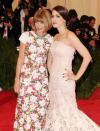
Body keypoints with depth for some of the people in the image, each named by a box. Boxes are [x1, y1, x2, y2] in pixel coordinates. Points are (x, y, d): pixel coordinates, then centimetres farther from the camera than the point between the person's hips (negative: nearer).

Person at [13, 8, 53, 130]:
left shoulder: (50, 39, 3)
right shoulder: (26, 36, -4)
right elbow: (20, 58, -1)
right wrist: (17, 79, -3)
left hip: (42, 79, 2)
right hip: (26, 78, -2)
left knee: (40, 109, 4)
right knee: (25, 108, -3)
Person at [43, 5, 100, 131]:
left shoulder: (70, 36, -11)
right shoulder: (55, 37, 10)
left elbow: (87, 57, -18)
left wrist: (76, 76, -14)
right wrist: (51, 74, 12)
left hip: (64, 81, -7)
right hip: (53, 80, 7)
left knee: (66, 111, -6)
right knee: (55, 111, 10)